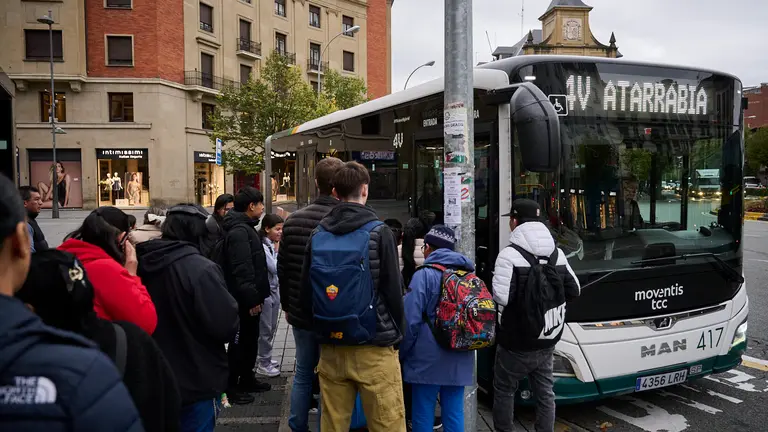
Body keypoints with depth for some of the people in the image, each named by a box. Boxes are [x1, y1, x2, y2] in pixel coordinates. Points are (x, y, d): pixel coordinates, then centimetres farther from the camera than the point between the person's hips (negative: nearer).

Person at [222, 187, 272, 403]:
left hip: (249, 298, 10)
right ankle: (231, 386, 11)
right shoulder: (239, 231, -20)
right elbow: (242, 270, -26)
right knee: (240, 342, 0)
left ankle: (247, 378, 32)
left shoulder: (245, 227, 15)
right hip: (244, 299, -10)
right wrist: (251, 299, -25)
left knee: (250, 339, 19)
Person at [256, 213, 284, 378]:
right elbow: (274, 268, -21)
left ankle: (265, 358, 31)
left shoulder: (274, 244, 5)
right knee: (265, 329, 1)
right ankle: (263, 364, 12)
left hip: (275, 289, 8)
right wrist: (277, 251, -13)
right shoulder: (262, 246, -18)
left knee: (272, 327, 17)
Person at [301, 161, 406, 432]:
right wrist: (396, 334, 9)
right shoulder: (379, 233, -8)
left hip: (331, 349, 5)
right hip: (374, 349, -4)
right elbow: (394, 291, -7)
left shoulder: (318, 235, 3)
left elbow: (306, 293, 7)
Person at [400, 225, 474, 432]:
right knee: (454, 415, 11)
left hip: (428, 359, -6)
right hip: (460, 360, 6)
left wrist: (402, 353, -2)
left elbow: (411, 319, -13)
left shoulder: (425, 274, -9)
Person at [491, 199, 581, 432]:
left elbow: (501, 297, -25)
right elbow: (574, 290, 9)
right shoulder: (557, 253, 3)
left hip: (516, 344, -6)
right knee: (545, 393, 16)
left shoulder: (510, 254, -19)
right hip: (547, 342, 6)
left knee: (504, 390, 13)